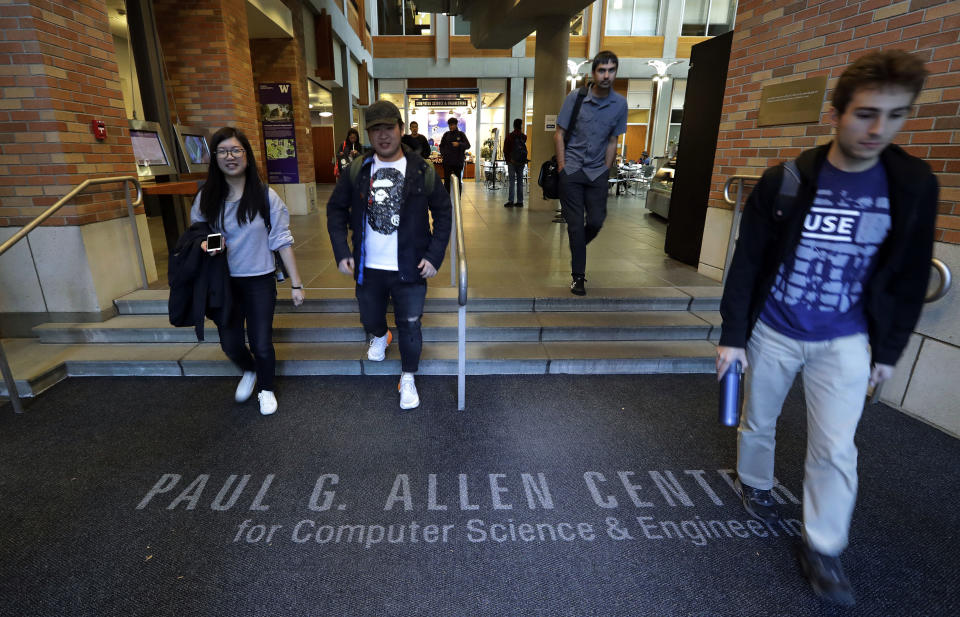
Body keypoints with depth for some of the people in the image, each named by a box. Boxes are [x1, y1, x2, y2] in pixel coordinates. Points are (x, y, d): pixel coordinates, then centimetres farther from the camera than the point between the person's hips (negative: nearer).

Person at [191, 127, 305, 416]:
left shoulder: (265, 196, -9)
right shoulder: (206, 198, -2)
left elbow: (282, 241, -7)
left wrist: (296, 283, -8)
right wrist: (205, 244, -13)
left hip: (260, 281, -2)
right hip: (223, 282, 3)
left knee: (261, 344, 4)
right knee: (230, 344, 10)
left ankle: (266, 388, 33)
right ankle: (249, 371, 44)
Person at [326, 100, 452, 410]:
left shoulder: (422, 171, -5)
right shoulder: (356, 170, -1)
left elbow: (442, 212, 1)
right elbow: (336, 209, 7)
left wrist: (434, 256, -7)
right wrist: (342, 252, -3)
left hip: (410, 268, -2)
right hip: (368, 267, 3)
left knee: (409, 326, 5)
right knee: (370, 318, 21)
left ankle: (408, 378, 27)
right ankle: (379, 336, 57)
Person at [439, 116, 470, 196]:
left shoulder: (461, 134, 3)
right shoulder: (446, 134, 8)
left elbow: (468, 145, -6)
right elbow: (441, 146, 18)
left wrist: (459, 144, -23)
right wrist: (443, 154, 1)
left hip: (458, 162, -1)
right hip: (447, 161, 1)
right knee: (447, 180, -1)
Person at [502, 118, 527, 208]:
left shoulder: (509, 136, -3)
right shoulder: (524, 137, 3)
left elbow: (505, 150, 0)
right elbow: (526, 151, 5)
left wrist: (507, 159, 11)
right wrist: (524, 161, 13)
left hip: (512, 161, -3)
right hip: (522, 162, 3)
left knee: (511, 181, -3)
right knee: (520, 182, 6)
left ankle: (510, 201, -7)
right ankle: (520, 201, 6)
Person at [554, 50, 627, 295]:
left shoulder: (620, 104, 2)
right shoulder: (575, 97, -4)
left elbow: (613, 141, 9)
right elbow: (559, 134, 0)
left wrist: (606, 171, 5)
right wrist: (562, 167, -5)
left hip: (598, 172, 3)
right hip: (572, 170, -2)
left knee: (596, 221, 0)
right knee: (576, 224, -2)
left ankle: (576, 249, 33)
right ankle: (578, 277, 7)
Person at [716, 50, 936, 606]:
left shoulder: (915, 186, -6)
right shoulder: (784, 182, -12)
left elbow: (910, 277, 3)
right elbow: (747, 263, -8)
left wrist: (889, 350, 4)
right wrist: (732, 335, -8)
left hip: (846, 342, 1)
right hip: (773, 333, -1)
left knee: (836, 449, 2)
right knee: (759, 423, 16)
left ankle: (823, 548, 22)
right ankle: (755, 484, 44)